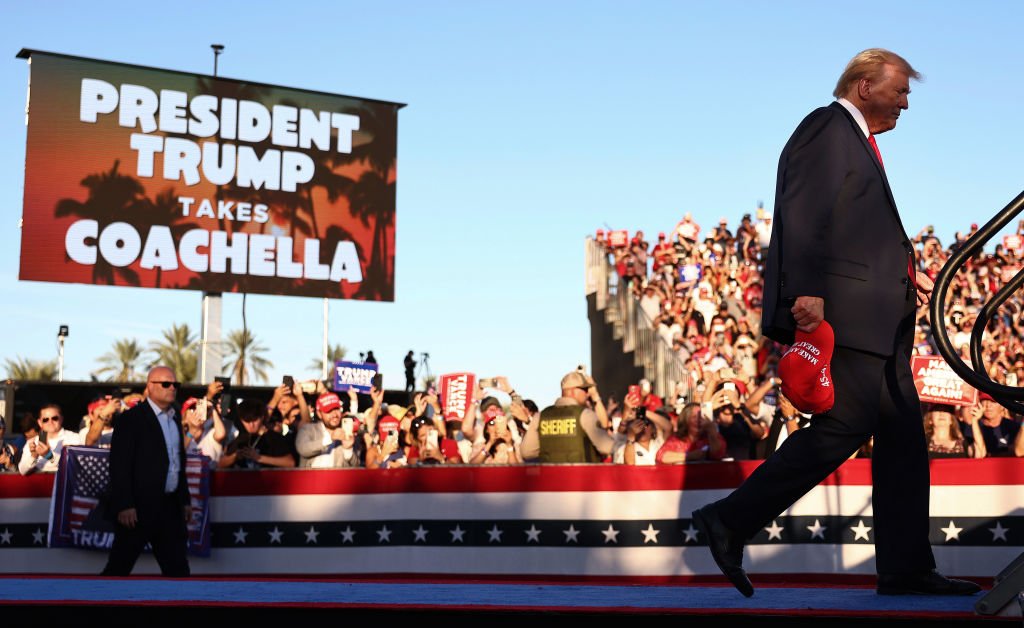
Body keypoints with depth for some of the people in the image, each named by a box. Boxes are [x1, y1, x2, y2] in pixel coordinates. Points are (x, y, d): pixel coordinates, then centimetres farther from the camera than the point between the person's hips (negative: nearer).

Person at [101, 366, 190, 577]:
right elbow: (120, 465, -15)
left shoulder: (174, 419, 15)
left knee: (177, 567, 7)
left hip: (170, 506, 7)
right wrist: (124, 506, -20)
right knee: (119, 567, 2)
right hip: (140, 505, -7)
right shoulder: (131, 418, -9)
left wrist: (184, 500, 16)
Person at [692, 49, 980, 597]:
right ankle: (731, 521, -9)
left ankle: (906, 568, 10)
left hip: (876, 317, 11)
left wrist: (903, 274, 17)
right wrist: (806, 291, -26)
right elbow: (803, 215, -17)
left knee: (903, 433, 7)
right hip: (839, 310, -11)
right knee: (846, 423, -16)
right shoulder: (827, 128, -4)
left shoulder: (856, 141, 27)